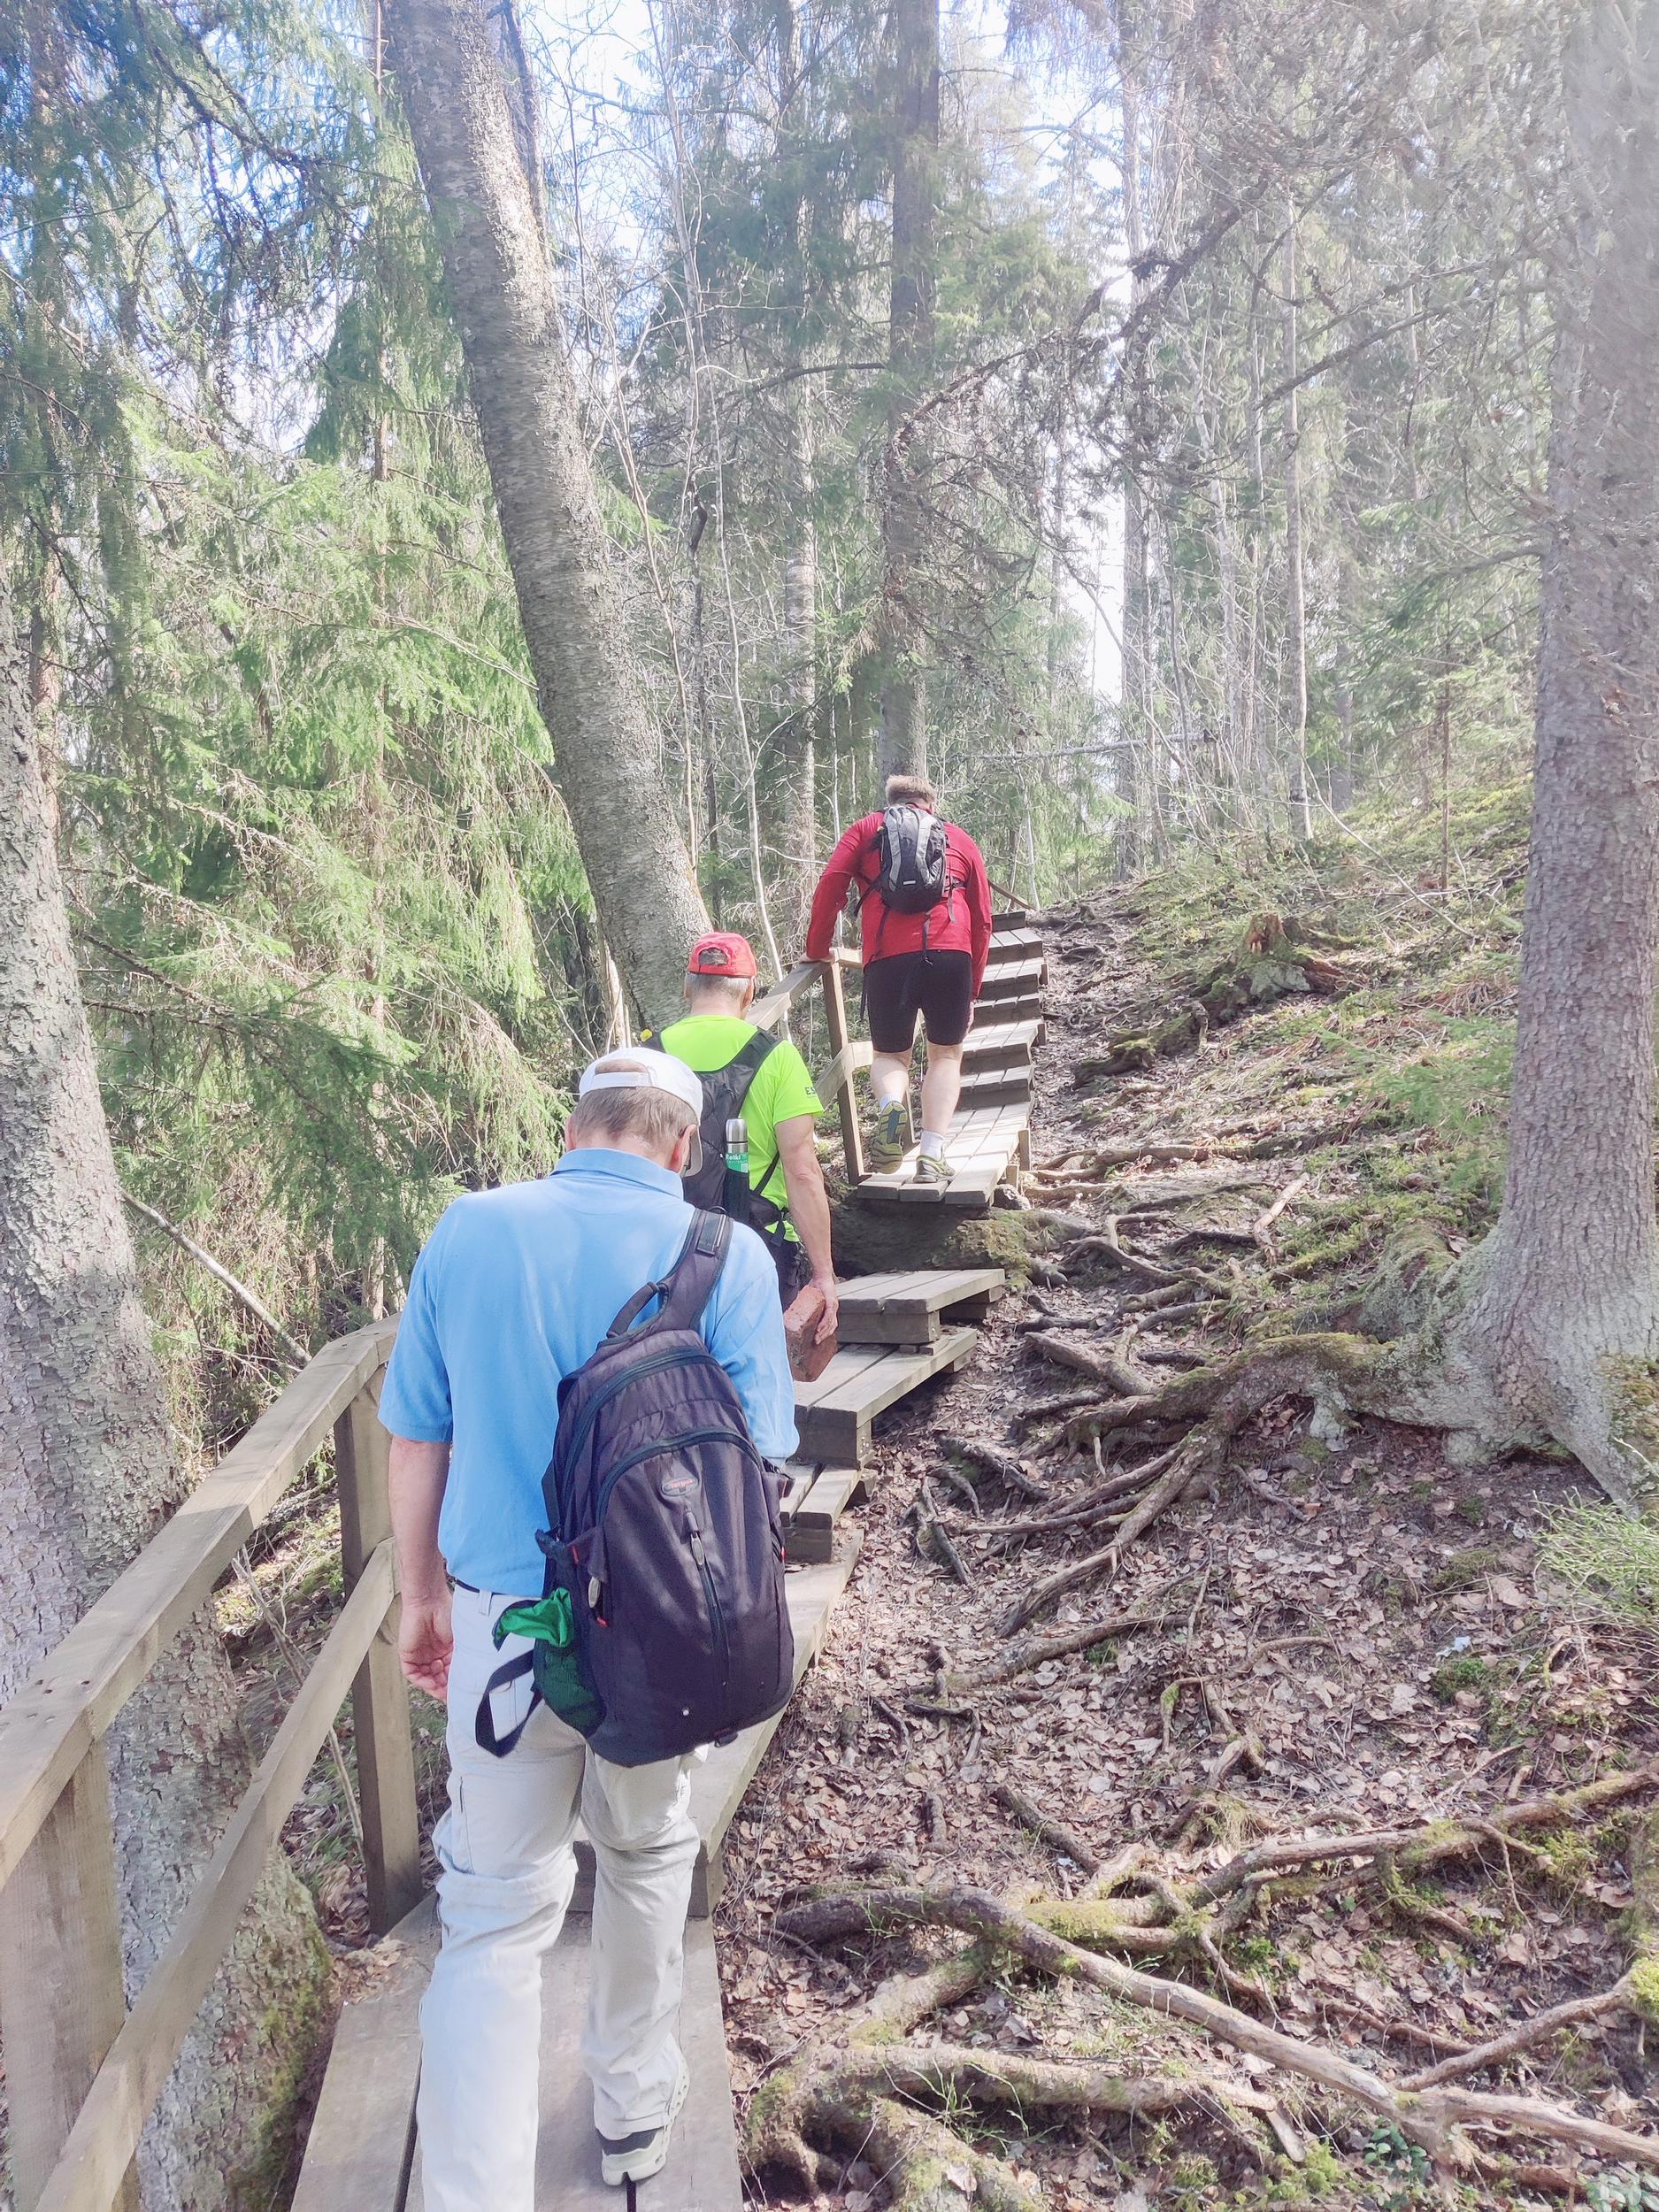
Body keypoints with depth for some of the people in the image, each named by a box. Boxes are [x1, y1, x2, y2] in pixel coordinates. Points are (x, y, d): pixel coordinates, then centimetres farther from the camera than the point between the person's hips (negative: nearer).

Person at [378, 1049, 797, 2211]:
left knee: (497, 1916, 11)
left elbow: (417, 1439, 0)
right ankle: (635, 2105, 45)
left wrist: (422, 1596, 13)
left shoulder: (468, 1231, -6)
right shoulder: (728, 1257, -12)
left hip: (504, 1624, 0)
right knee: (649, 1855, 25)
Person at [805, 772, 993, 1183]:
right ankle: (932, 1156, 3)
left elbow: (830, 885, 6)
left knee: (890, 1055, 17)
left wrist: (817, 949, 17)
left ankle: (889, 1104, -17)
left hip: (888, 957, 0)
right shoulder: (961, 840, 25)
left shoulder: (866, 829, 21)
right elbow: (982, 920, 23)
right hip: (951, 954, 1)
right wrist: (972, 991, 29)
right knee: (945, 1054, 17)